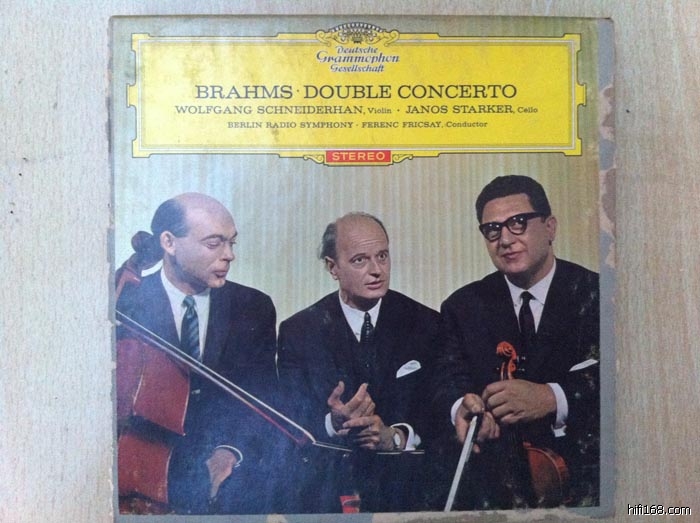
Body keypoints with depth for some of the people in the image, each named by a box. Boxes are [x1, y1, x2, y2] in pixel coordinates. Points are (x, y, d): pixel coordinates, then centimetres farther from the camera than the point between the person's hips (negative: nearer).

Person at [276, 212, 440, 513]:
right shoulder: (297, 331, 4)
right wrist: (333, 424, -18)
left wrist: (397, 436, -13)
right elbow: (293, 423, 3)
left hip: (408, 489, 1)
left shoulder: (425, 324, 5)